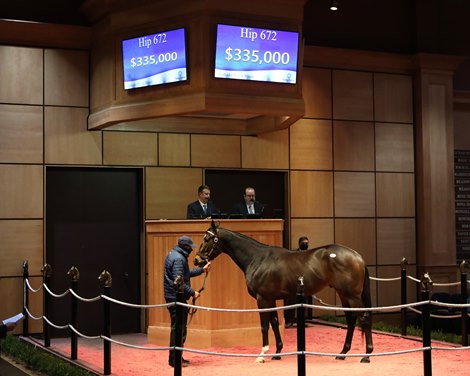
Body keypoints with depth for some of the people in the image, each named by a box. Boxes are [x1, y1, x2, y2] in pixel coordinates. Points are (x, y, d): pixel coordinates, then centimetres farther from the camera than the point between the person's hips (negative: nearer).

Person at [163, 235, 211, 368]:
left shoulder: (174, 255, 14)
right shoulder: (178, 258, -20)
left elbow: (186, 273, 24)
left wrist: (202, 270, 25)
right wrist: (192, 292, -19)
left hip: (174, 297, 11)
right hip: (177, 297, -11)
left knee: (178, 328, 17)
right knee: (178, 329, -4)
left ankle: (176, 357, 25)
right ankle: (174, 359, 2)